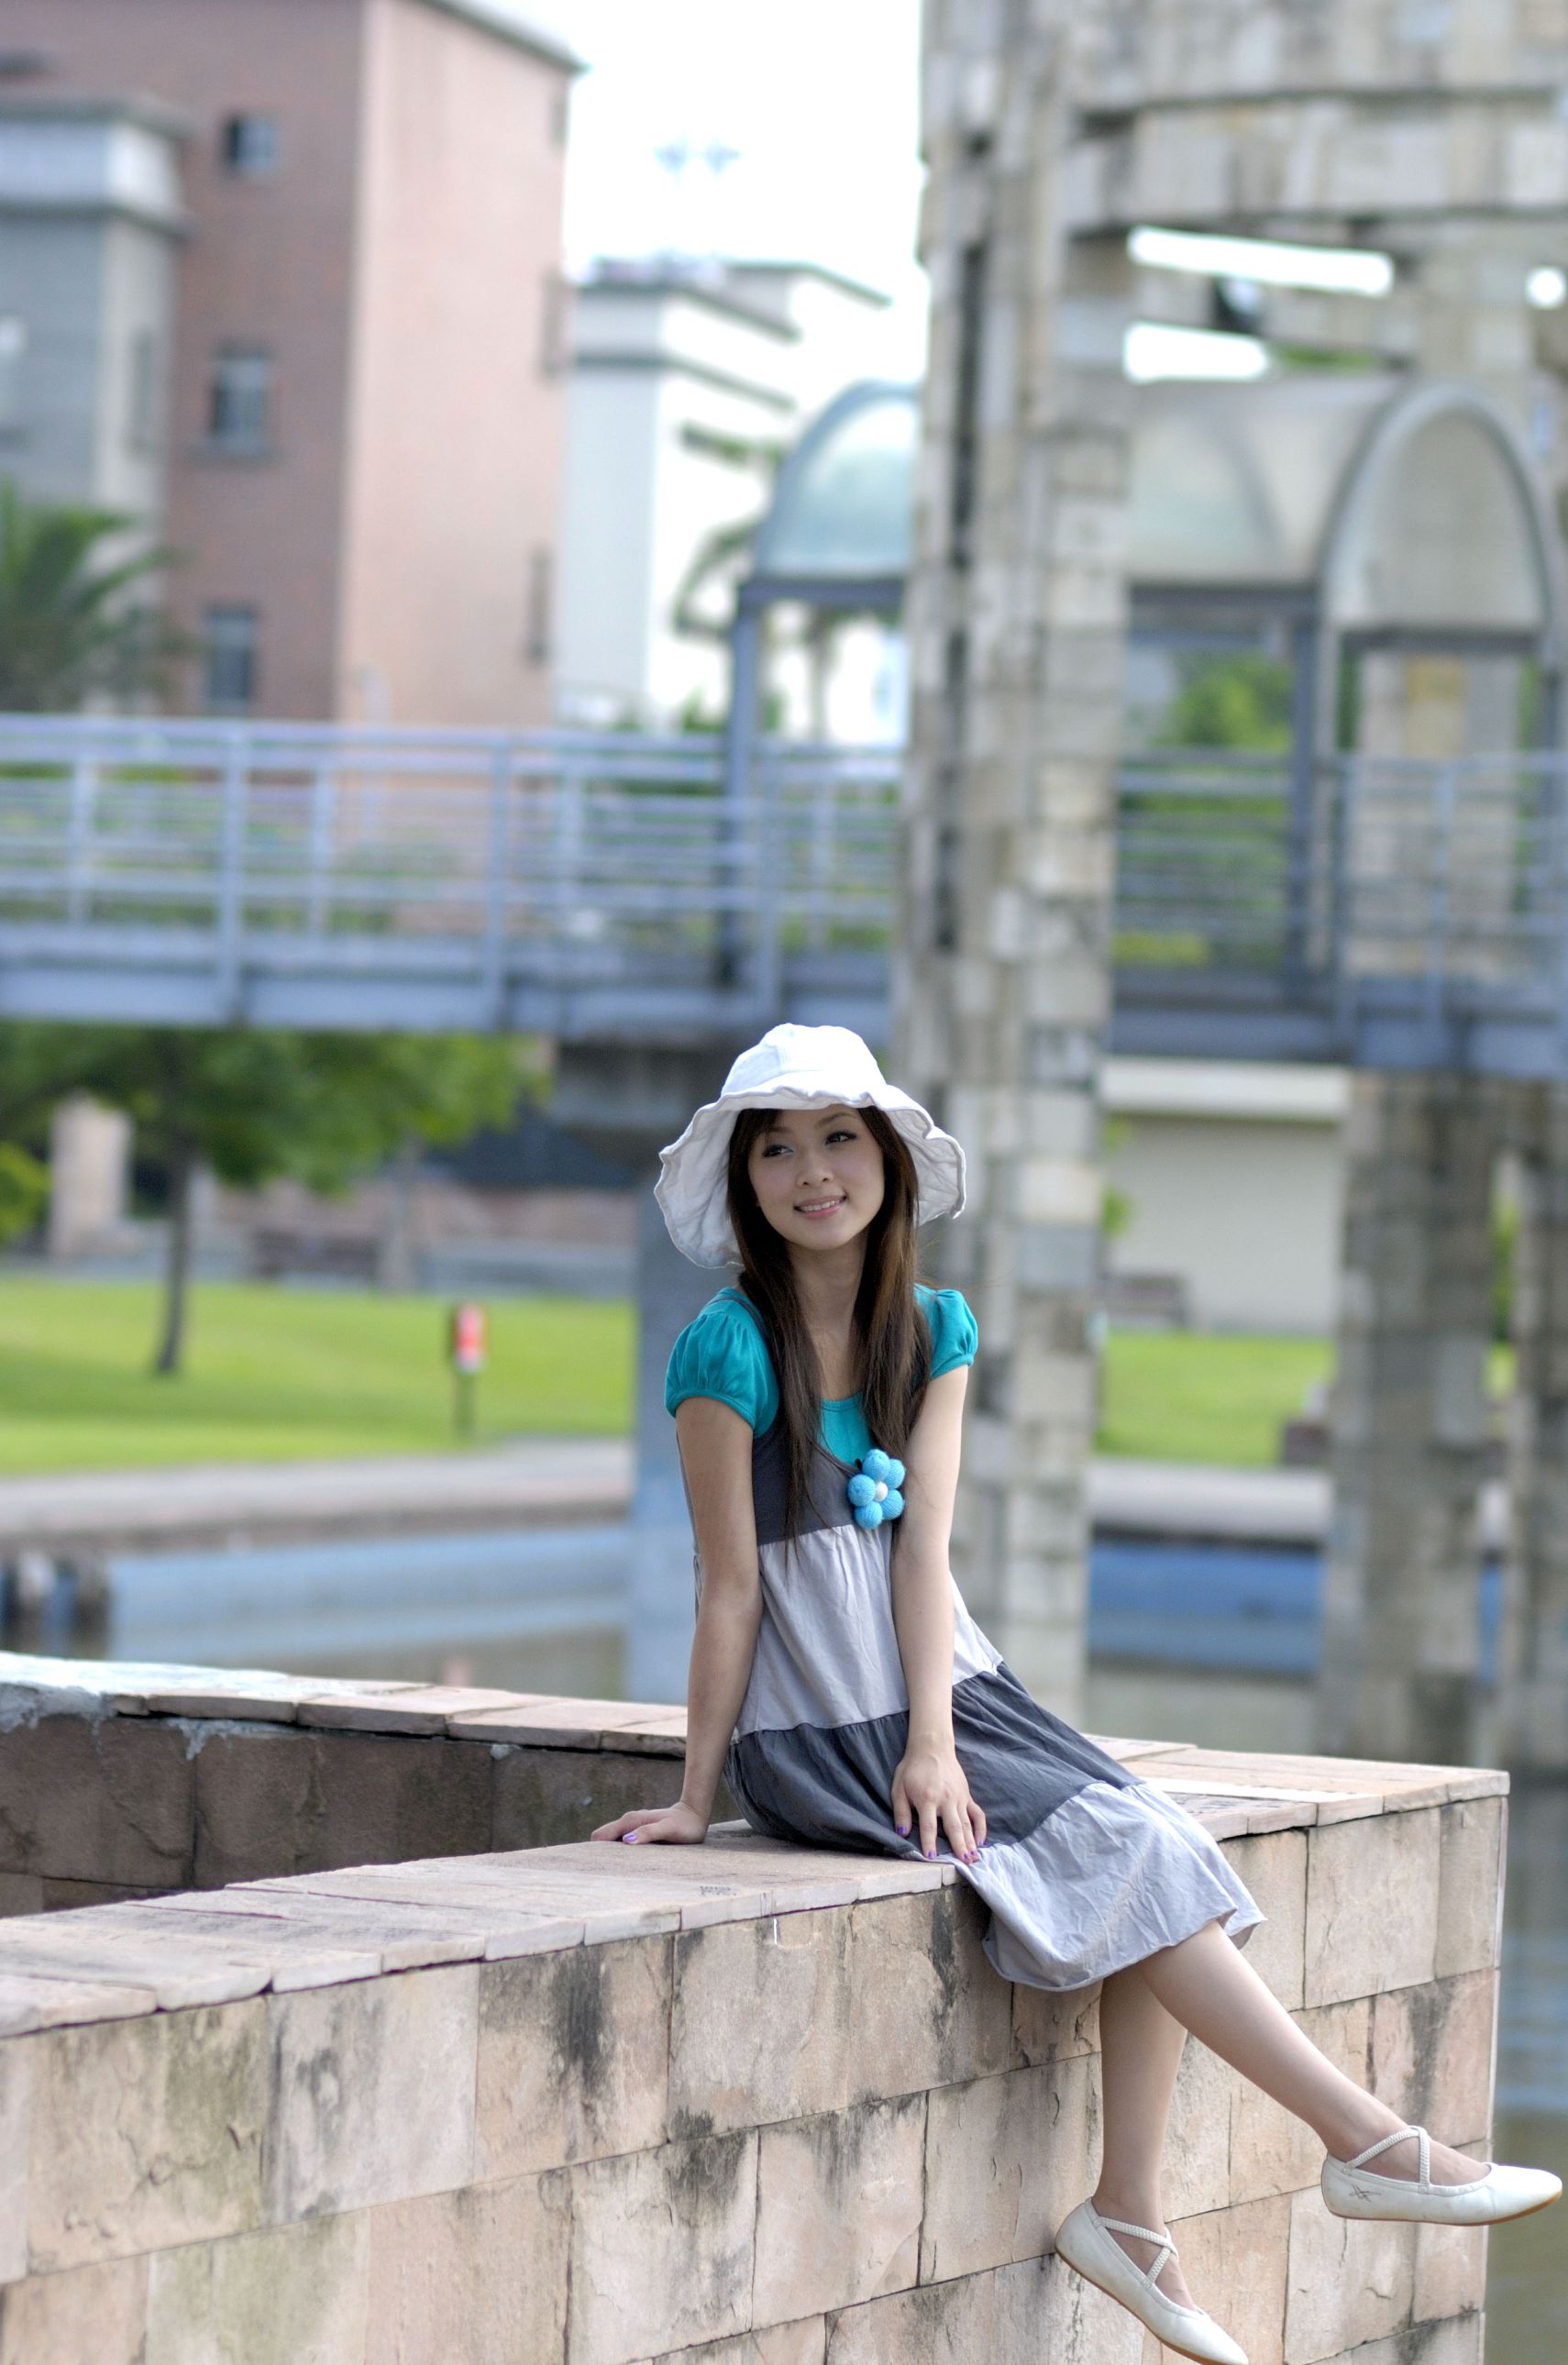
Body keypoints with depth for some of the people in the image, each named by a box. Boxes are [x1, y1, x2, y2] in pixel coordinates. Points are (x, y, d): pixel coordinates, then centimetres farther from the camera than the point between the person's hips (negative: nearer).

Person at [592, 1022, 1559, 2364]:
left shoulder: (933, 1333, 4)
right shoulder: (730, 1351, -13)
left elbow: (923, 1544, -4)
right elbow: (730, 1588, -11)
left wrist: (934, 1741, -14)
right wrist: (695, 1796, -8)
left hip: (946, 1691, 6)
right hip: (817, 1734, -6)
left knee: (1165, 1858, -15)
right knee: (1120, 1851, -18)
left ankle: (1130, 2212, -11)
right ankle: (1371, 2143, -17)